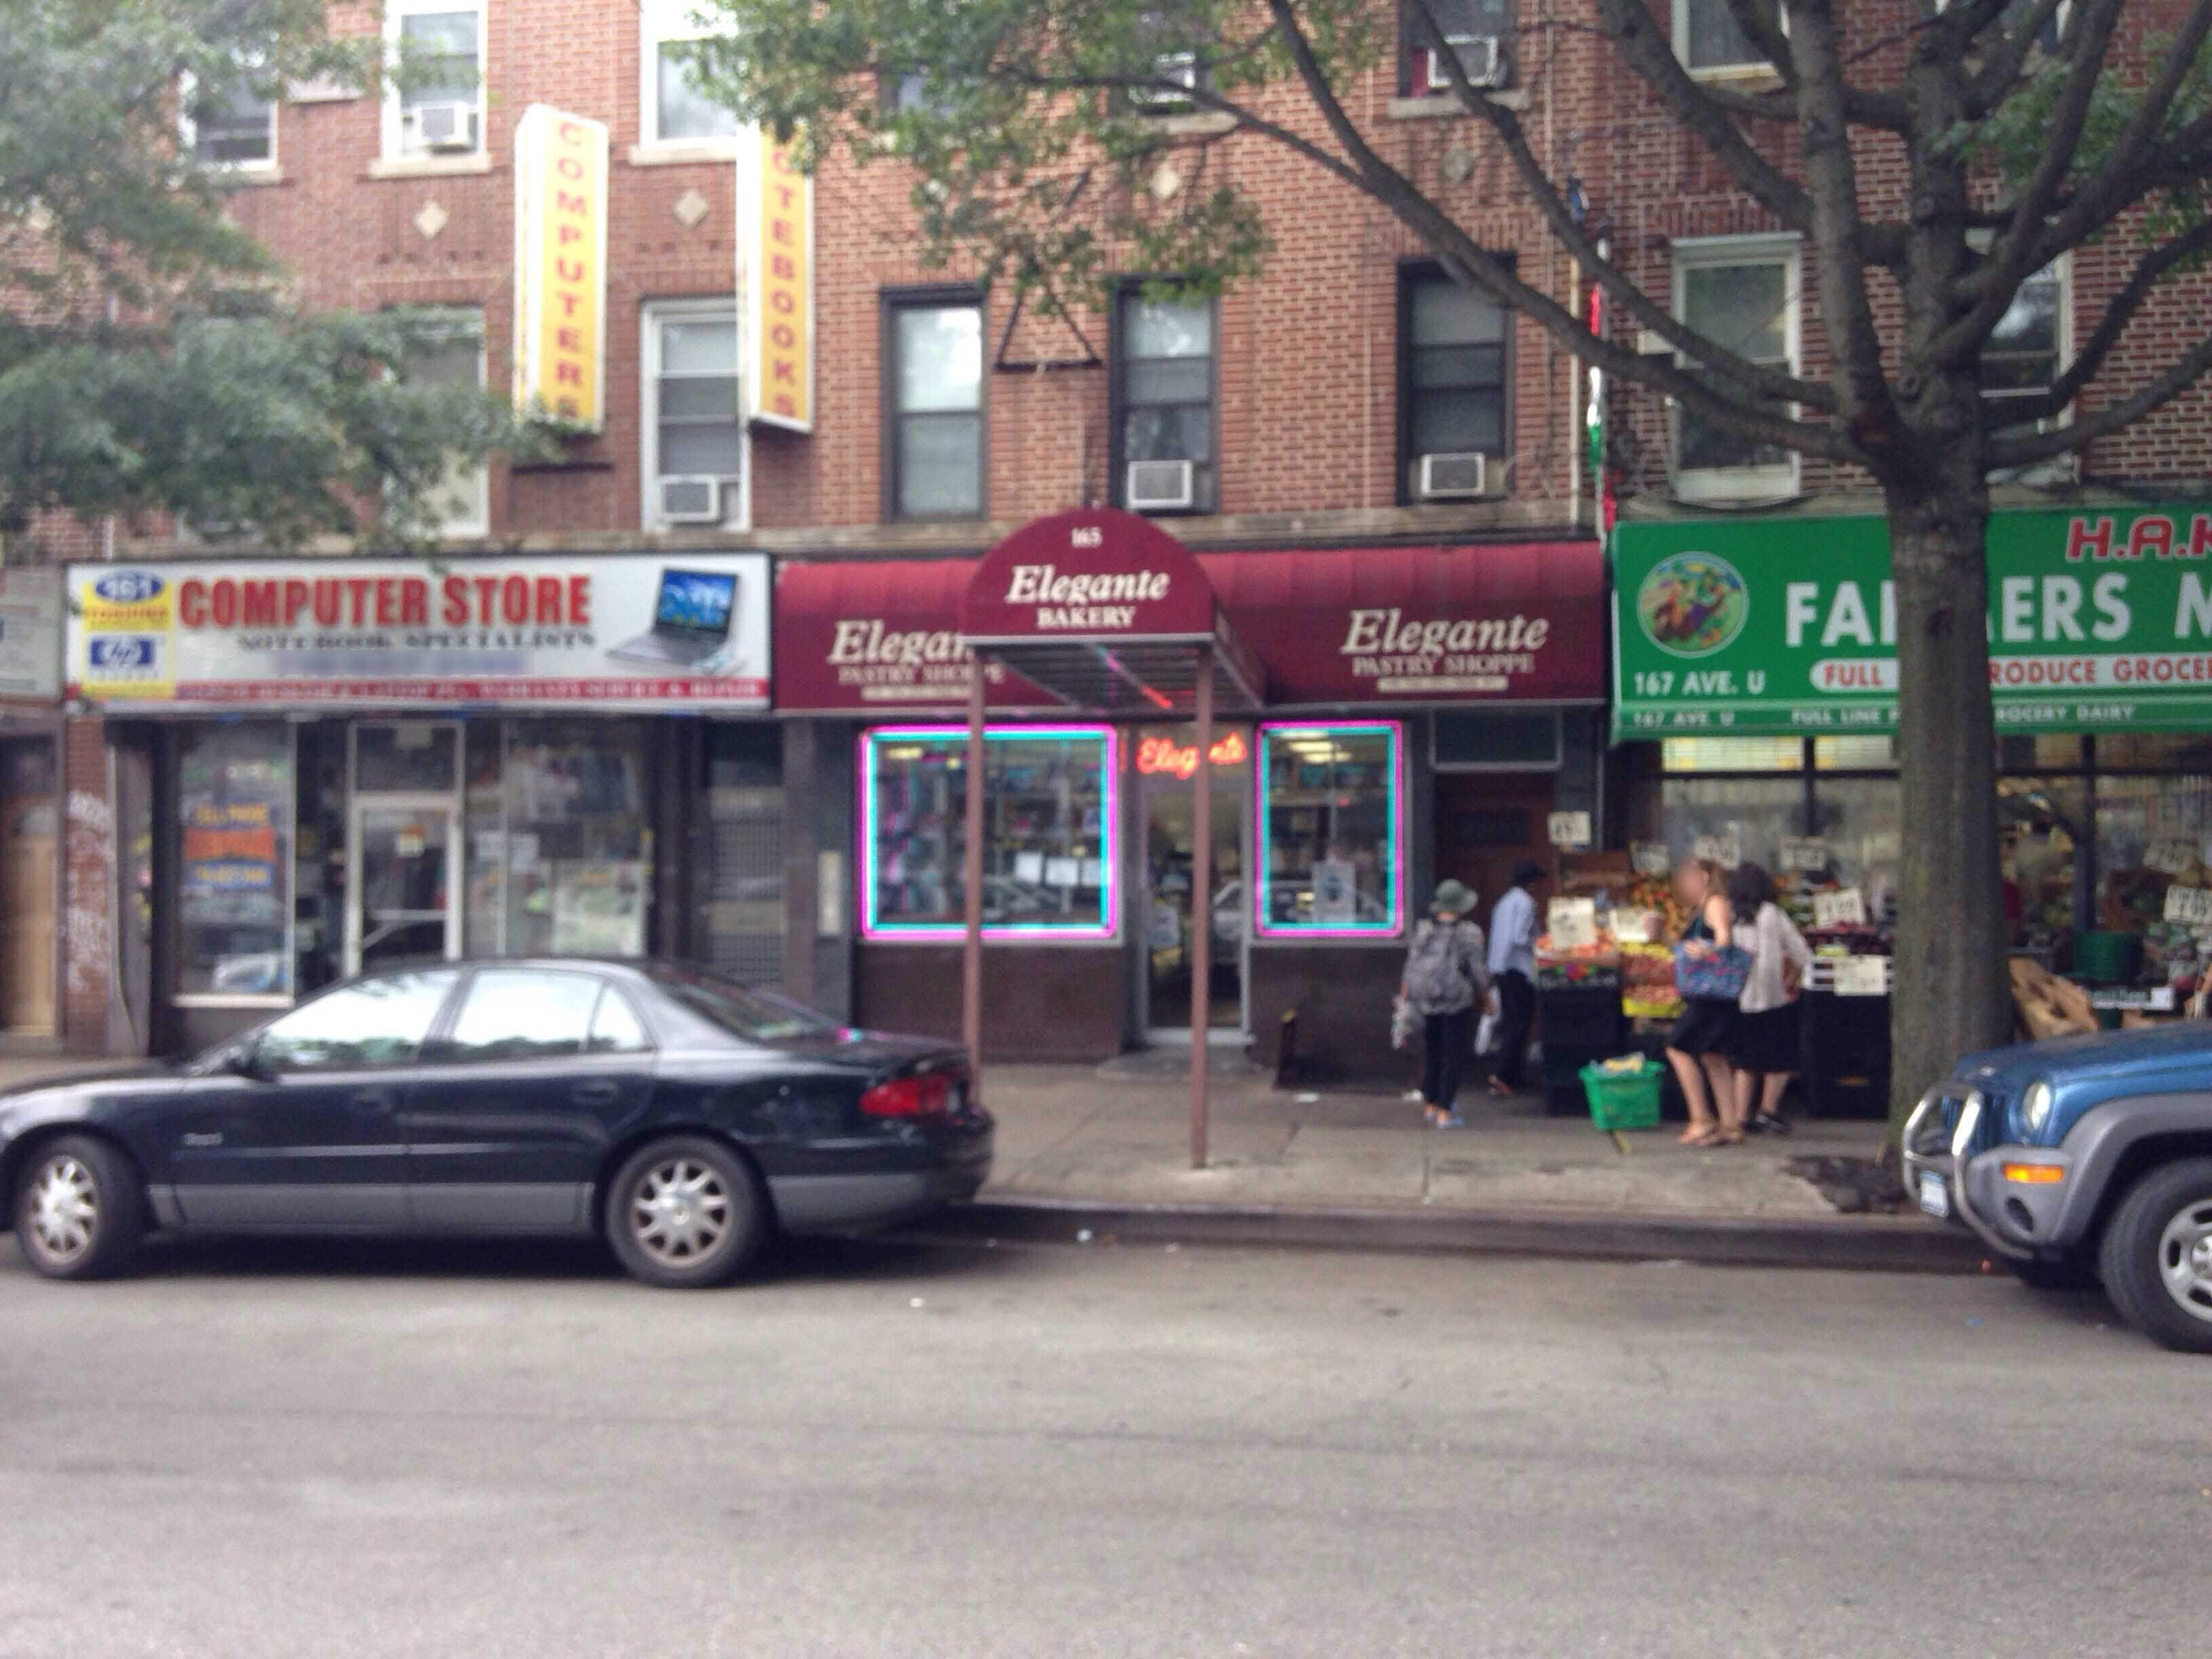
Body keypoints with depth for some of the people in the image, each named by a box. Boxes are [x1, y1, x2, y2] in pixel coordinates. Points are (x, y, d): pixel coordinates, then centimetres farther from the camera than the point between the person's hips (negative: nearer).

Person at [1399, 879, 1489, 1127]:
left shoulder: (1423, 930, 1)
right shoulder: (1470, 933, -9)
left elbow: (1412, 964, 4)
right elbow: (1475, 969, -8)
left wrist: (1407, 991, 14)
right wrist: (1482, 992, 8)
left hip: (1426, 999, 4)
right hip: (1457, 1001, -4)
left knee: (1431, 1052, 18)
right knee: (1454, 1055, 3)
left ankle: (1430, 1105, 27)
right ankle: (1445, 1112, 0)